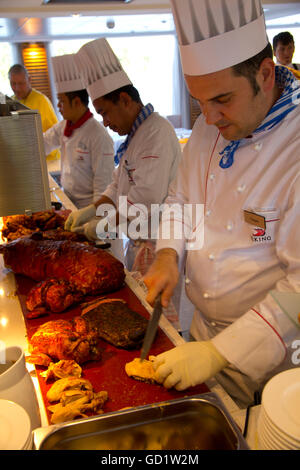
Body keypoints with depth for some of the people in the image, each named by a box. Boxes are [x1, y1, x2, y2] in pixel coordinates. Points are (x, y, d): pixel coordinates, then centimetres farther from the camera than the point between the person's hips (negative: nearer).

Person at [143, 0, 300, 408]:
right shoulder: (210, 127, -4)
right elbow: (181, 198, 9)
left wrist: (218, 353, -28)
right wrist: (168, 255, -9)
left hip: (267, 355, -6)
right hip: (203, 328, 6)